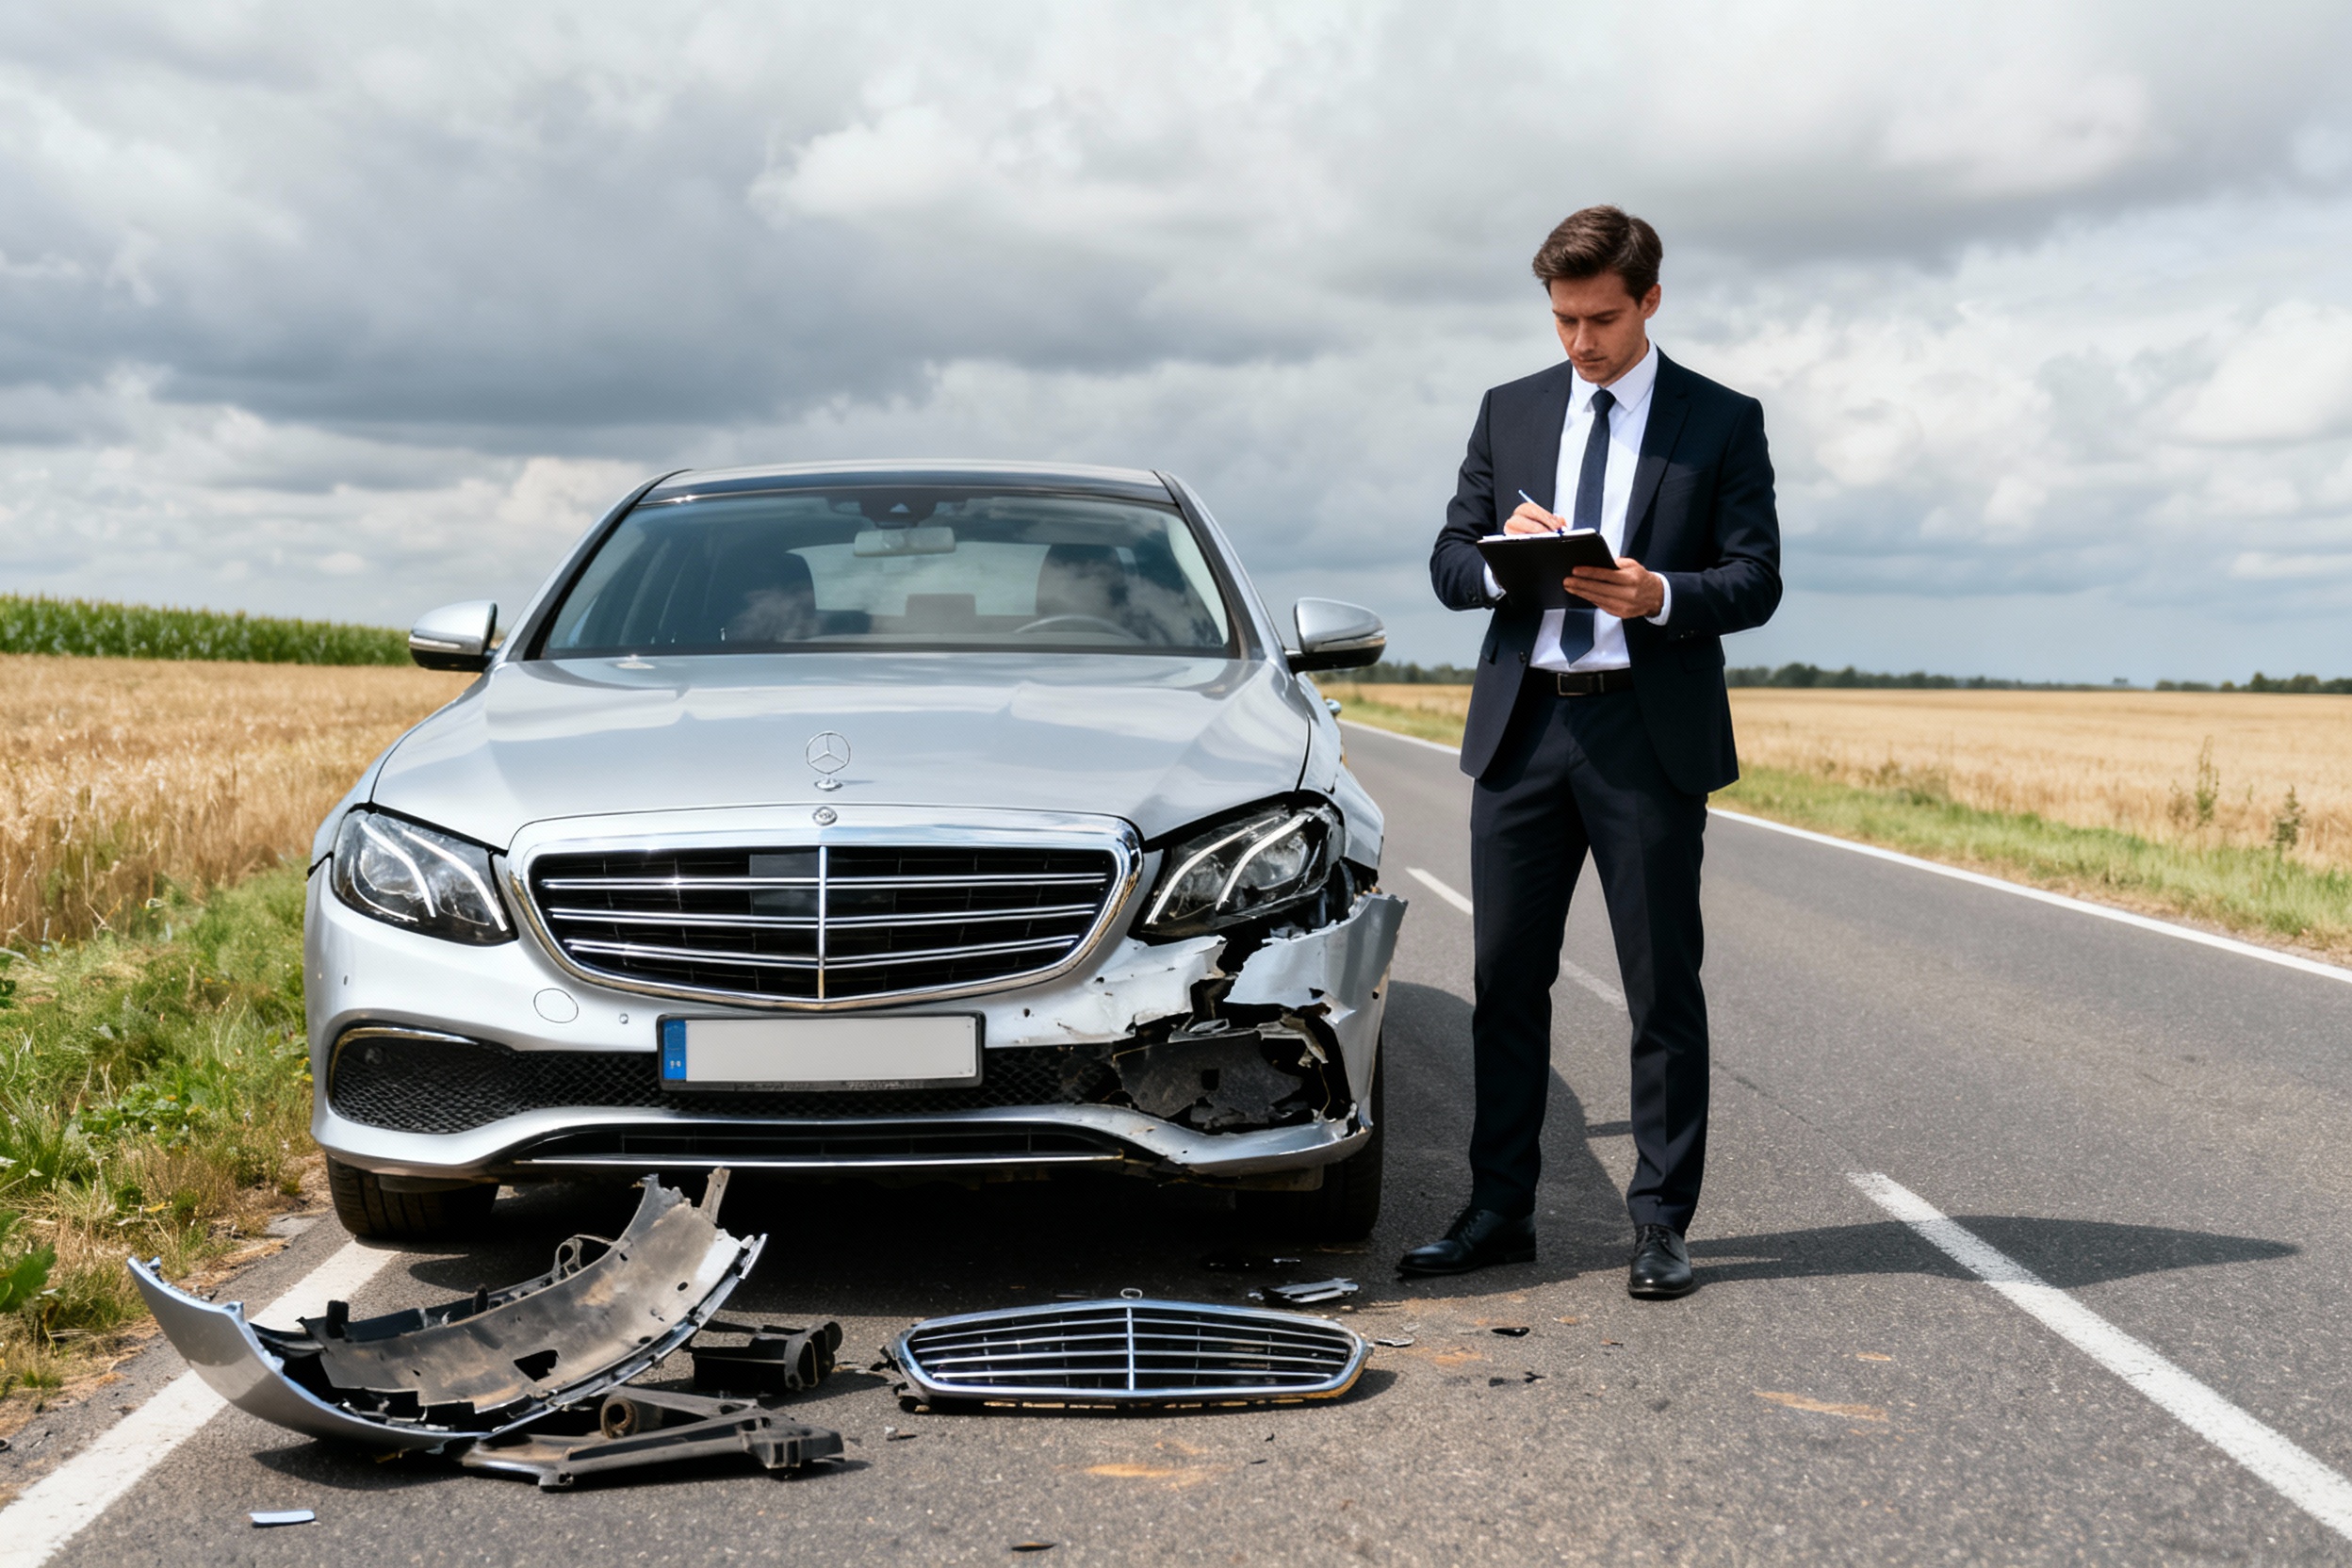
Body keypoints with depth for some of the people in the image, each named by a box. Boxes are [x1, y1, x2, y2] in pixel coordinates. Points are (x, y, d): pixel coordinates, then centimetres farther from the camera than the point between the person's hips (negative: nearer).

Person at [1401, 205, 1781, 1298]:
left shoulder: (1723, 422, 4)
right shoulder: (1509, 413, 13)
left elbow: (1755, 581, -2)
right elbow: (1448, 563, 10)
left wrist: (1658, 594, -21)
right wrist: (1504, 554, -12)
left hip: (1649, 730, -3)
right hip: (1522, 726, 3)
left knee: (1662, 987, 2)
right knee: (1506, 979, 6)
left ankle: (1660, 1220, 12)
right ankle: (1498, 1212, 16)